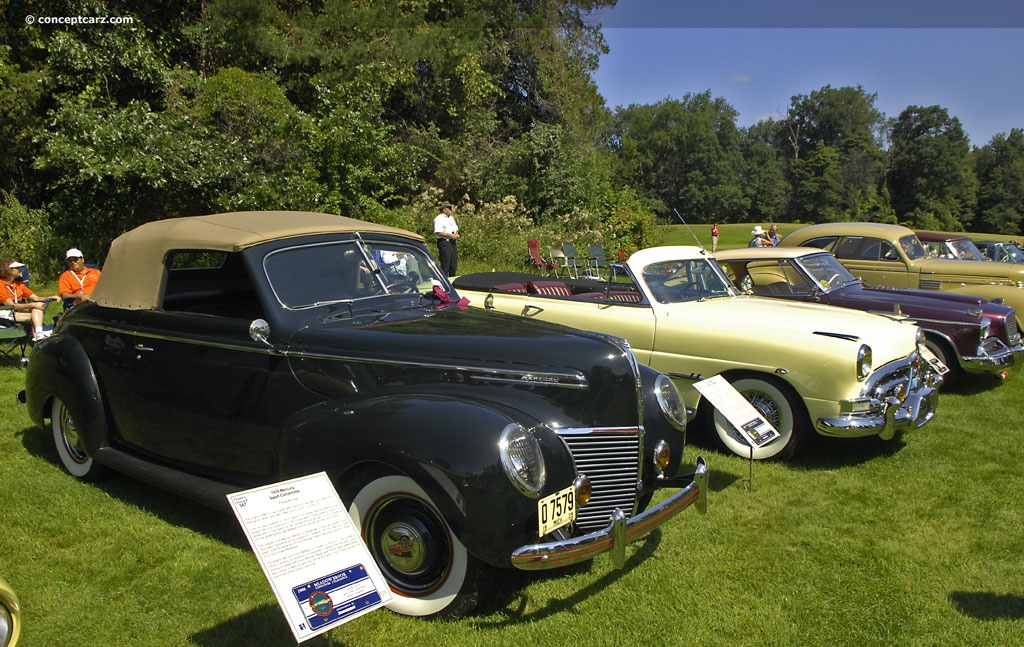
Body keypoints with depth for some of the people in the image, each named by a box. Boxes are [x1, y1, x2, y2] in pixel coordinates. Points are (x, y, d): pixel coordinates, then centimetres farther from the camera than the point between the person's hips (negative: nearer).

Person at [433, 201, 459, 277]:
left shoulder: (451, 218, 19)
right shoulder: (439, 219, -9)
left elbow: (456, 229, 25)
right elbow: (438, 233, -19)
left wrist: (456, 234, 2)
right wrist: (450, 235, -19)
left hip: (453, 242, 9)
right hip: (444, 243, -8)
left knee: (454, 265, 10)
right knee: (445, 265, -8)